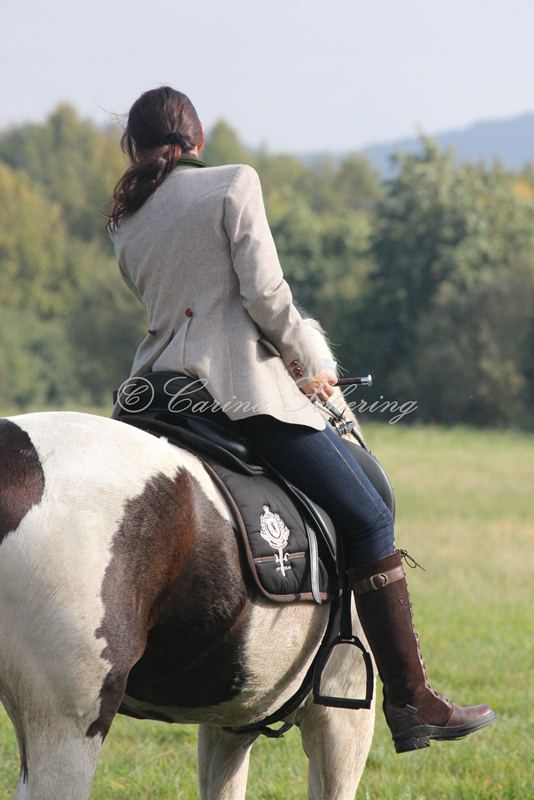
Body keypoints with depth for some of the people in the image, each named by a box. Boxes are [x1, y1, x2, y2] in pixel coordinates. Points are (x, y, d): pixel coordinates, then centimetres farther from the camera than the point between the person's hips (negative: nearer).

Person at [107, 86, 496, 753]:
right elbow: (264, 294, -11)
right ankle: (410, 701, -8)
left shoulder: (124, 226, 14)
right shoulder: (234, 184, -2)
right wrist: (311, 368, 3)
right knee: (367, 520, -2)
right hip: (244, 385, -6)